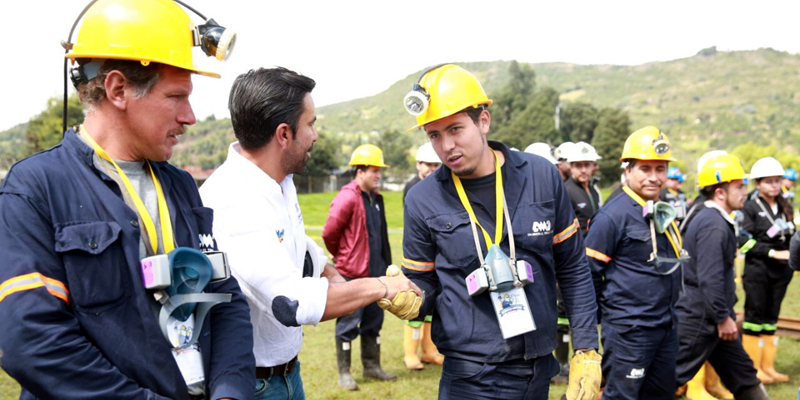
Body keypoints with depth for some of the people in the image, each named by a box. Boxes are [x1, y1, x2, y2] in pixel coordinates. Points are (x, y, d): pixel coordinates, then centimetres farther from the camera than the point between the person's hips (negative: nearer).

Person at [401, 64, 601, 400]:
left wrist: (586, 351, 1)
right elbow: (424, 287, 2)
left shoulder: (541, 177, -4)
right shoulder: (423, 200, -7)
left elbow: (572, 269, 3)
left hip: (538, 371, 2)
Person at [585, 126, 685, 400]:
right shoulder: (613, 215, -16)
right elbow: (589, 271, -15)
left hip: (667, 326, 9)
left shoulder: (665, 213, 12)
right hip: (629, 330, -8)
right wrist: (610, 310, -5)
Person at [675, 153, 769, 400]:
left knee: (742, 375, 17)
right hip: (699, 320, -11)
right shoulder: (714, 226, -21)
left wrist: (727, 313, 22)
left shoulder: (710, 218, 12)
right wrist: (723, 318, -18)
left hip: (710, 319, 11)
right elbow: (709, 279, -26)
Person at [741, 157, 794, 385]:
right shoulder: (751, 208, -6)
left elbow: (791, 237, 14)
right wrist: (772, 252, -19)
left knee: (771, 318, 11)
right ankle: (753, 367, 11)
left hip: (780, 271, 5)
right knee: (755, 316, 2)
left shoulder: (785, 207, 10)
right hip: (757, 270, -5)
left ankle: (768, 366, 20)